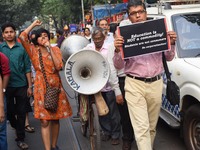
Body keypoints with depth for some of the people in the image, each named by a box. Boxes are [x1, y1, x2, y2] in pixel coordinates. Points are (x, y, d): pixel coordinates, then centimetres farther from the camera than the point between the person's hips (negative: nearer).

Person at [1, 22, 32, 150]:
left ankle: (20, 138, 17)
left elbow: (27, 68, 2)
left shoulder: (22, 48, 1)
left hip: (21, 85, 0)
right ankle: (16, 127, 40)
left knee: (21, 112, 6)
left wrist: (29, 86, -1)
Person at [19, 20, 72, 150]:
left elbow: (59, 66, -11)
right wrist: (34, 24, -6)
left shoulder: (55, 49, 4)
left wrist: (50, 49, -13)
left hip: (56, 86, 2)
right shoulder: (33, 51, 1)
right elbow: (22, 37, -15)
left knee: (55, 118, 10)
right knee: (45, 121, -6)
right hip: (41, 88, -2)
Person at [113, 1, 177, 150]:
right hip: (135, 85, -3)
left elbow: (168, 57, 14)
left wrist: (172, 44, -5)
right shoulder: (124, 36, -2)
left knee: (152, 126, 15)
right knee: (142, 127, -8)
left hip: (156, 84, 3)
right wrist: (117, 50, -21)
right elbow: (119, 65, -2)